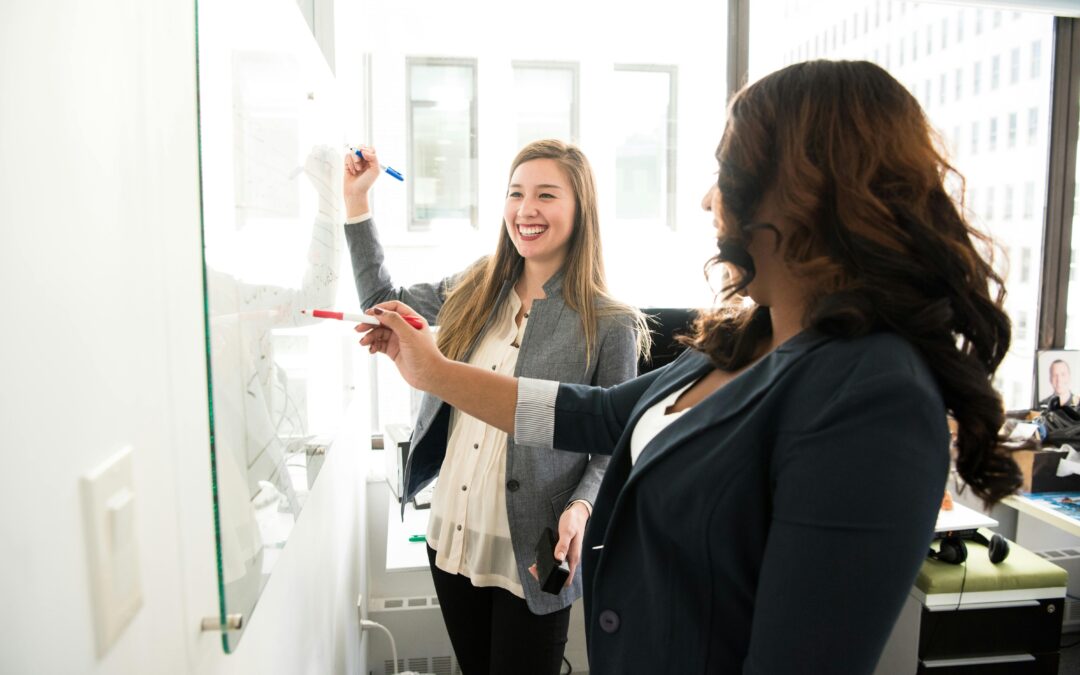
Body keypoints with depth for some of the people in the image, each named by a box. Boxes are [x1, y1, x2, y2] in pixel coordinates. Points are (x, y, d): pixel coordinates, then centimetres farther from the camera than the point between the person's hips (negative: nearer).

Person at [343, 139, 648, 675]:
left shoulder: (608, 324, -12)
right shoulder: (474, 291, 2)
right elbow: (382, 300, 14)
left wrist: (582, 506, -24)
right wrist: (356, 201, 10)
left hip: (531, 559, -5)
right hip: (450, 540, 5)